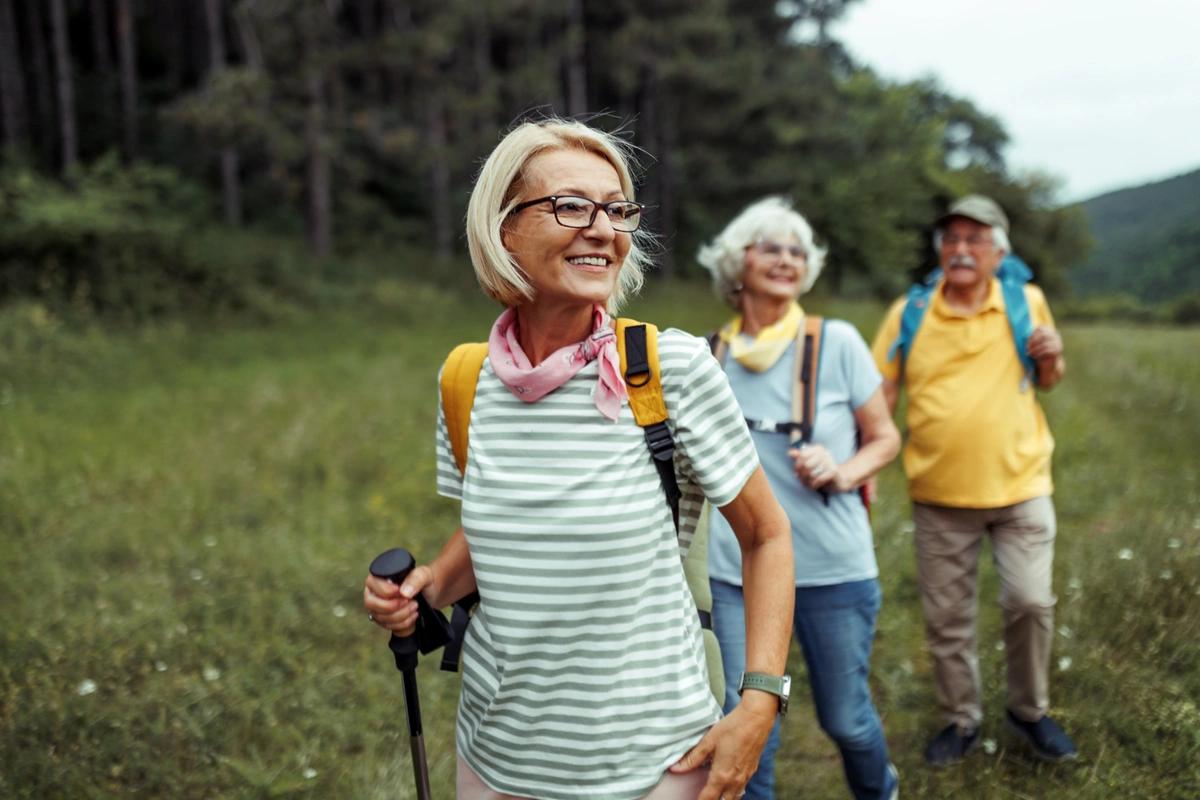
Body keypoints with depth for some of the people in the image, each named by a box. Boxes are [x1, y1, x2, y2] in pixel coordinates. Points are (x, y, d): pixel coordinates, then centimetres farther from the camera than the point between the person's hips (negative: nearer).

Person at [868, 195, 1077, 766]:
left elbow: (1047, 380, 13)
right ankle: (961, 719, 31)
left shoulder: (1027, 302, 1)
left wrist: (1051, 359, -10)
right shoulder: (910, 312, -1)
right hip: (939, 494, 1)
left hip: (1019, 485, 0)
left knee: (1030, 602, -1)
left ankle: (1030, 711, 26)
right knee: (946, 618, 10)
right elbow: (879, 394, -1)